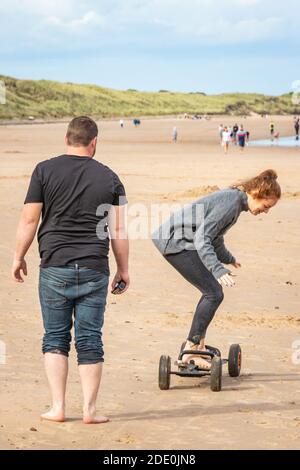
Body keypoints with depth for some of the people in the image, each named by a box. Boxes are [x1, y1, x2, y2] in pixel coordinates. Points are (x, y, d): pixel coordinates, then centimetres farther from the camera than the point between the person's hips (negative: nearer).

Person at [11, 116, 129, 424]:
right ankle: (89, 409, 8)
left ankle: (57, 407, 8)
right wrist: (123, 270, 12)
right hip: (94, 271, 1)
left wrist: (18, 257, 10)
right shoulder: (108, 177, 4)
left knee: (55, 338, 9)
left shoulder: (45, 170, 0)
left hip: (54, 268, -1)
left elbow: (29, 220, -2)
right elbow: (118, 230, 3)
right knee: (90, 340, 6)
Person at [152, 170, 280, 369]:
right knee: (214, 294, -10)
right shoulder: (231, 203, -20)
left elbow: (215, 235, 27)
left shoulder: (234, 198, 11)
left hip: (176, 239, 10)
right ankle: (191, 351, -8)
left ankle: (198, 344, 20)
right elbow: (202, 238, -27)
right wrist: (218, 270, -35)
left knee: (213, 291, 14)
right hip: (175, 242, -10)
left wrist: (228, 258, 42)